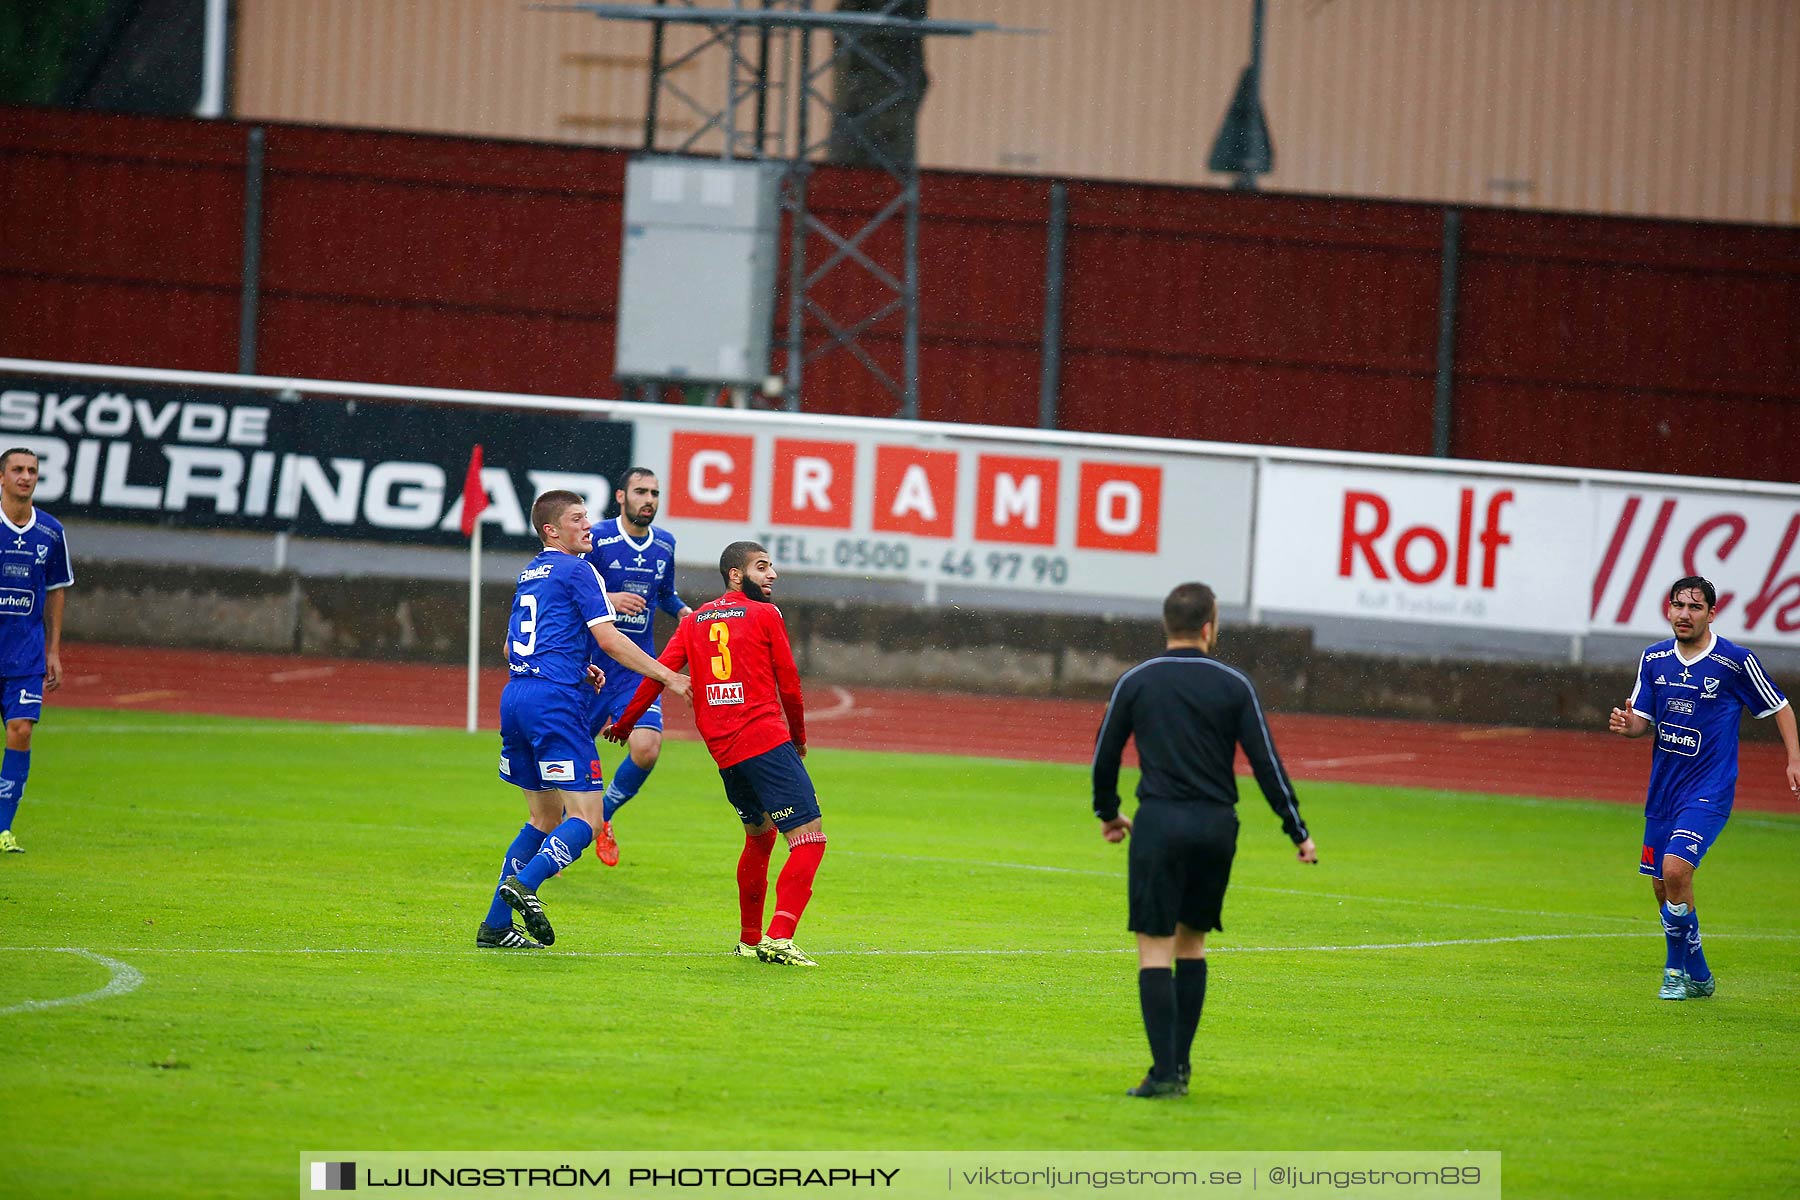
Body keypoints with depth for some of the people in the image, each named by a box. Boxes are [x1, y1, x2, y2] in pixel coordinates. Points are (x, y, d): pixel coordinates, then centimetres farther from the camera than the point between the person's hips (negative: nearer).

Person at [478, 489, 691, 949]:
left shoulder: (530, 574, 22)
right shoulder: (576, 570, -3)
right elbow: (608, 638, -10)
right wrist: (668, 676, -7)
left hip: (515, 697, 9)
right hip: (555, 700, -9)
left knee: (545, 817, 17)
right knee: (584, 817, -9)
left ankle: (496, 925, 12)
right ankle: (525, 884, -30)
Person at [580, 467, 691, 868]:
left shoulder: (665, 545, 8)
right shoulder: (597, 539, -8)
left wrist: (682, 611, 4)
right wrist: (608, 599, -26)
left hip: (638, 669, 3)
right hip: (591, 665, -3)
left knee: (647, 750, -16)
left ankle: (604, 816, 12)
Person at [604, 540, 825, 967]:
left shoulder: (695, 621, 16)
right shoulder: (765, 615, 1)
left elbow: (658, 674, 11)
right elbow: (789, 685, 4)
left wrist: (623, 724, 23)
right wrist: (799, 738, 20)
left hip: (722, 751, 7)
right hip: (767, 740, -7)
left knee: (759, 835, 26)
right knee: (809, 837, -10)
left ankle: (749, 940, 28)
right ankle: (779, 939, -26)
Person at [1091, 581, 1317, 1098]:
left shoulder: (1136, 682, 3)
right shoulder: (1234, 686, 2)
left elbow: (1105, 755, 8)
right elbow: (1266, 763, 0)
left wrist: (1107, 812, 26)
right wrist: (1298, 832, 6)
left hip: (1160, 822, -2)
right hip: (1217, 826, 2)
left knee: (1155, 948, -3)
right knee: (1191, 941, 17)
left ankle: (1165, 1072, -12)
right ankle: (1179, 1063, 16)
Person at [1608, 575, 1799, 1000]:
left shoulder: (1736, 661, -10)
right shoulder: (1654, 658, 4)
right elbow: (1645, 719, 11)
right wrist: (1628, 724, -11)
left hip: (1709, 789, -6)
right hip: (1663, 789, 6)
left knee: (1675, 869, -23)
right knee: (1663, 885, 8)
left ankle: (1678, 968, -6)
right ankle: (1698, 977, 26)